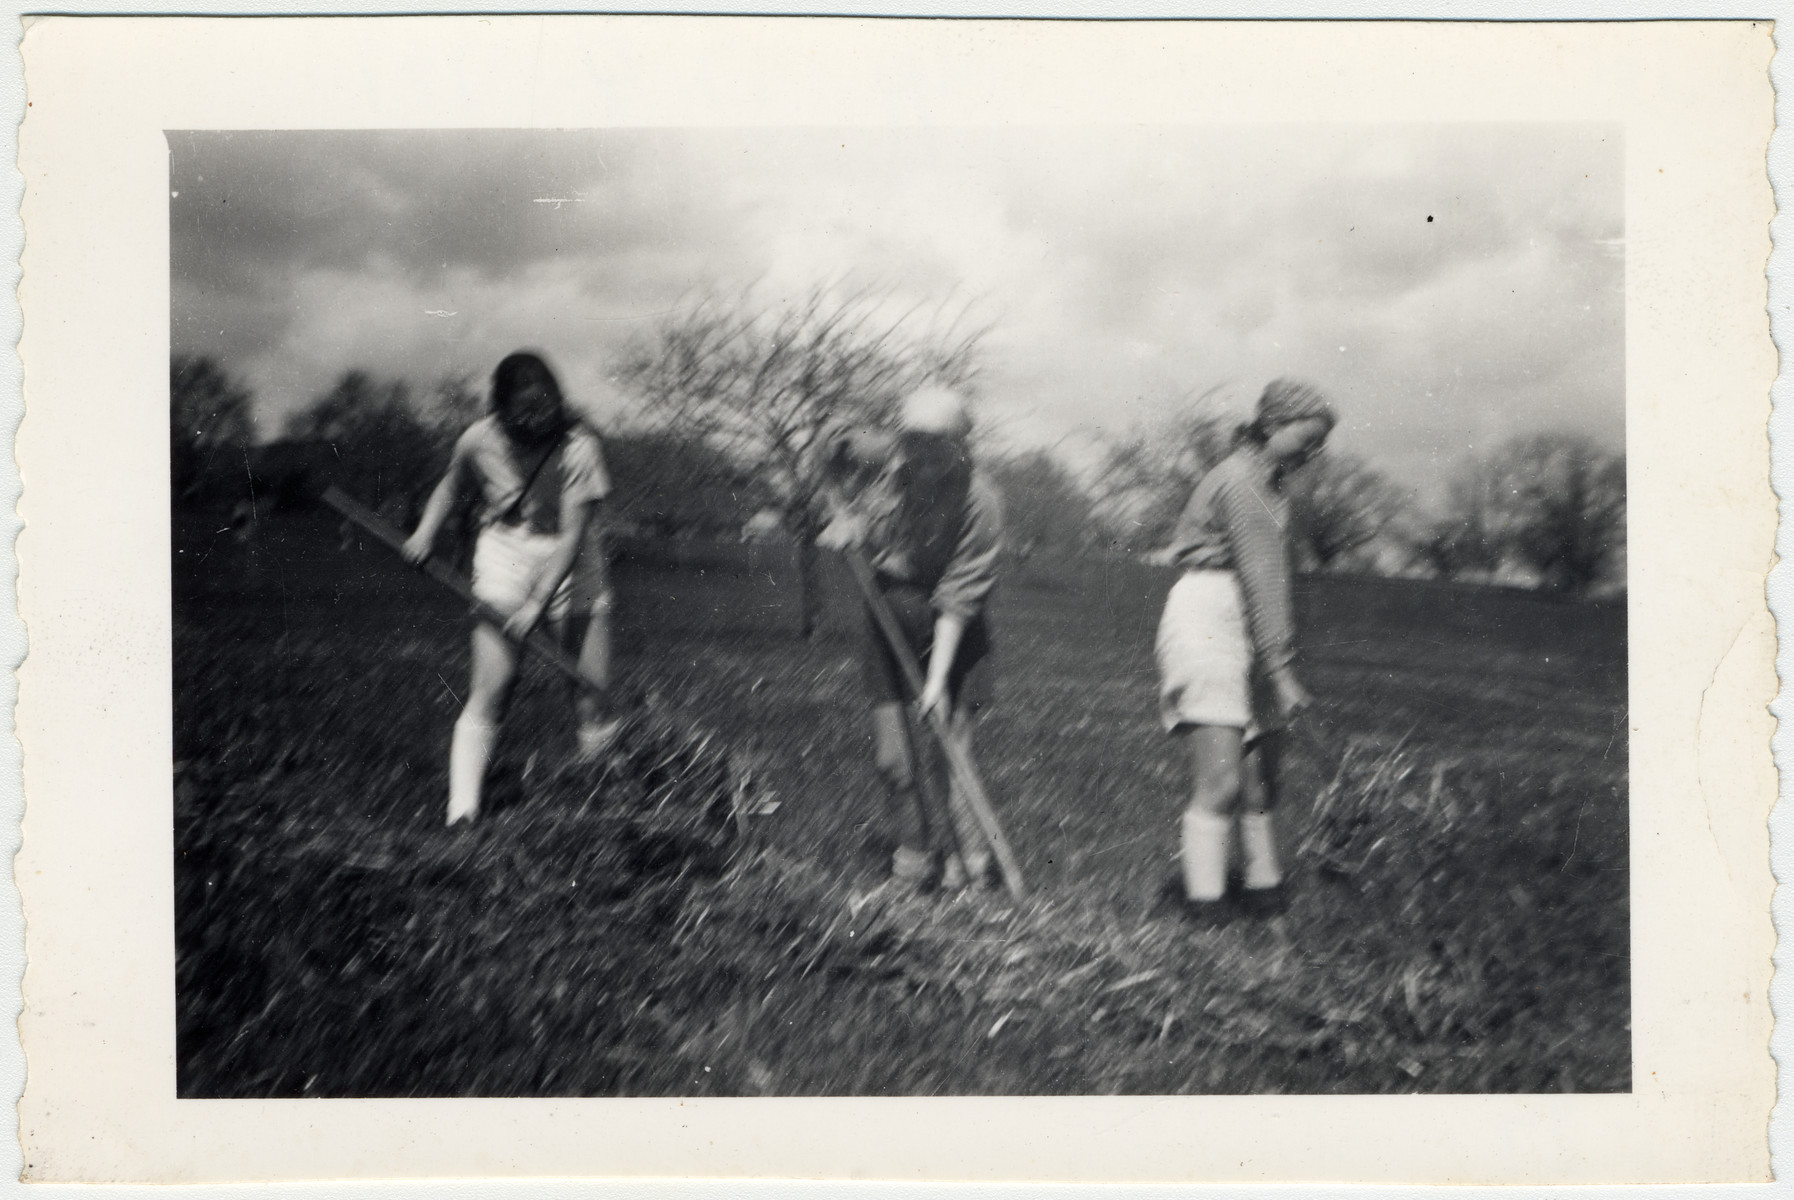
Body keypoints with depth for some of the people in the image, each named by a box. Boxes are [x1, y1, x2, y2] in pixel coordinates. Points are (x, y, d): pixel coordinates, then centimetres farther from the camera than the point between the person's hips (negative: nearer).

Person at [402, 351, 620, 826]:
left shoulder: (579, 447, -16)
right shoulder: (480, 441, -9)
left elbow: (573, 534, -20)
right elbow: (451, 487, 14)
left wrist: (537, 604, -25)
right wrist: (425, 532, -1)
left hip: (570, 567, 0)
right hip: (503, 561, 0)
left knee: (592, 690, -4)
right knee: (491, 687, -11)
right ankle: (461, 813, -12)